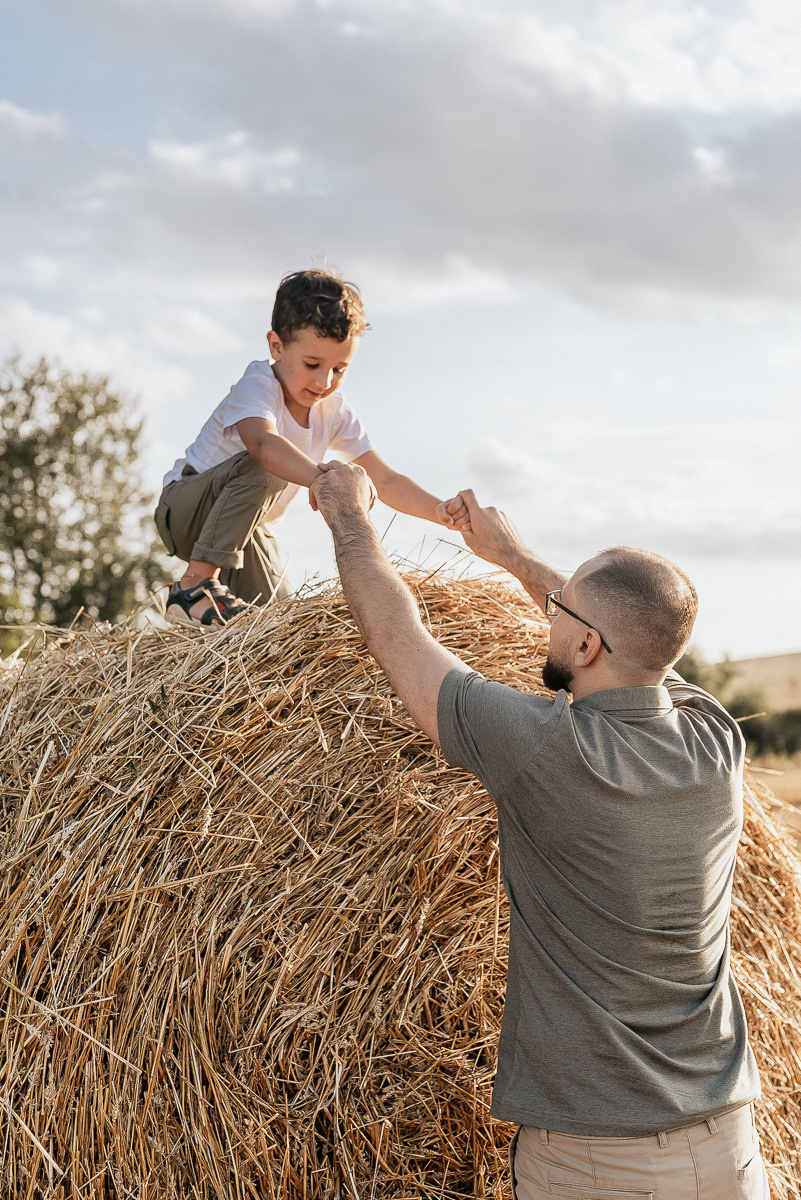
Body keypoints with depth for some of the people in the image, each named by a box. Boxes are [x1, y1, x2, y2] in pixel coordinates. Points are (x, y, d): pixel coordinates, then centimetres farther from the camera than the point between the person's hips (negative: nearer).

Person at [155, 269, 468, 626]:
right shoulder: (258, 384, -26)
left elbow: (384, 480, -7)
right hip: (185, 509, -6)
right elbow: (263, 443, -48)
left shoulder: (334, 413, -5)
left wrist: (438, 510, -26)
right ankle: (196, 583, -28)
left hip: (246, 530, 7)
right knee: (264, 468, -35)